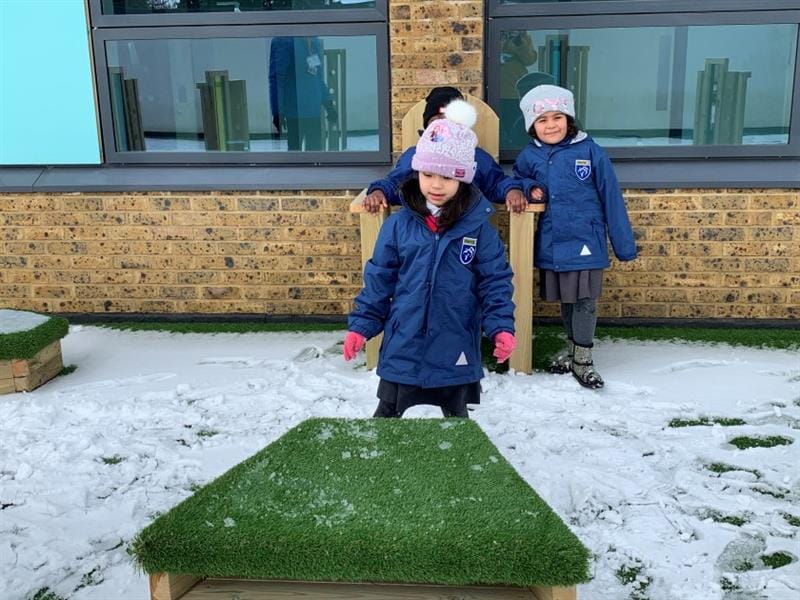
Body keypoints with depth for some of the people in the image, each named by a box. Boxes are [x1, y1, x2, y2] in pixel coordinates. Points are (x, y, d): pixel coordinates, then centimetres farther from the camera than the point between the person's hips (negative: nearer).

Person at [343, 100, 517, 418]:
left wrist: (501, 327, -13)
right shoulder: (398, 224, -4)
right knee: (388, 415, 15)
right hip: (402, 348, 1)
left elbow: (495, 282, -3)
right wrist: (361, 326, -2)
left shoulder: (478, 227, -7)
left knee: (456, 418, 20)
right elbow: (378, 279, 1)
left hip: (455, 351, 0)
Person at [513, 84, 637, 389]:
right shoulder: (529, 156, 0)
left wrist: (624, 244, -3)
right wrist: (528, 190, -6)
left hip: (585, 242, -3)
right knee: (565, 300, 17)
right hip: (550, 245, 3)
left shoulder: (591, 153, -8)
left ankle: (583, 359, 15)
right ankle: (572, 349, 34)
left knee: (585, 301, 2)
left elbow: (611, 199, -4)